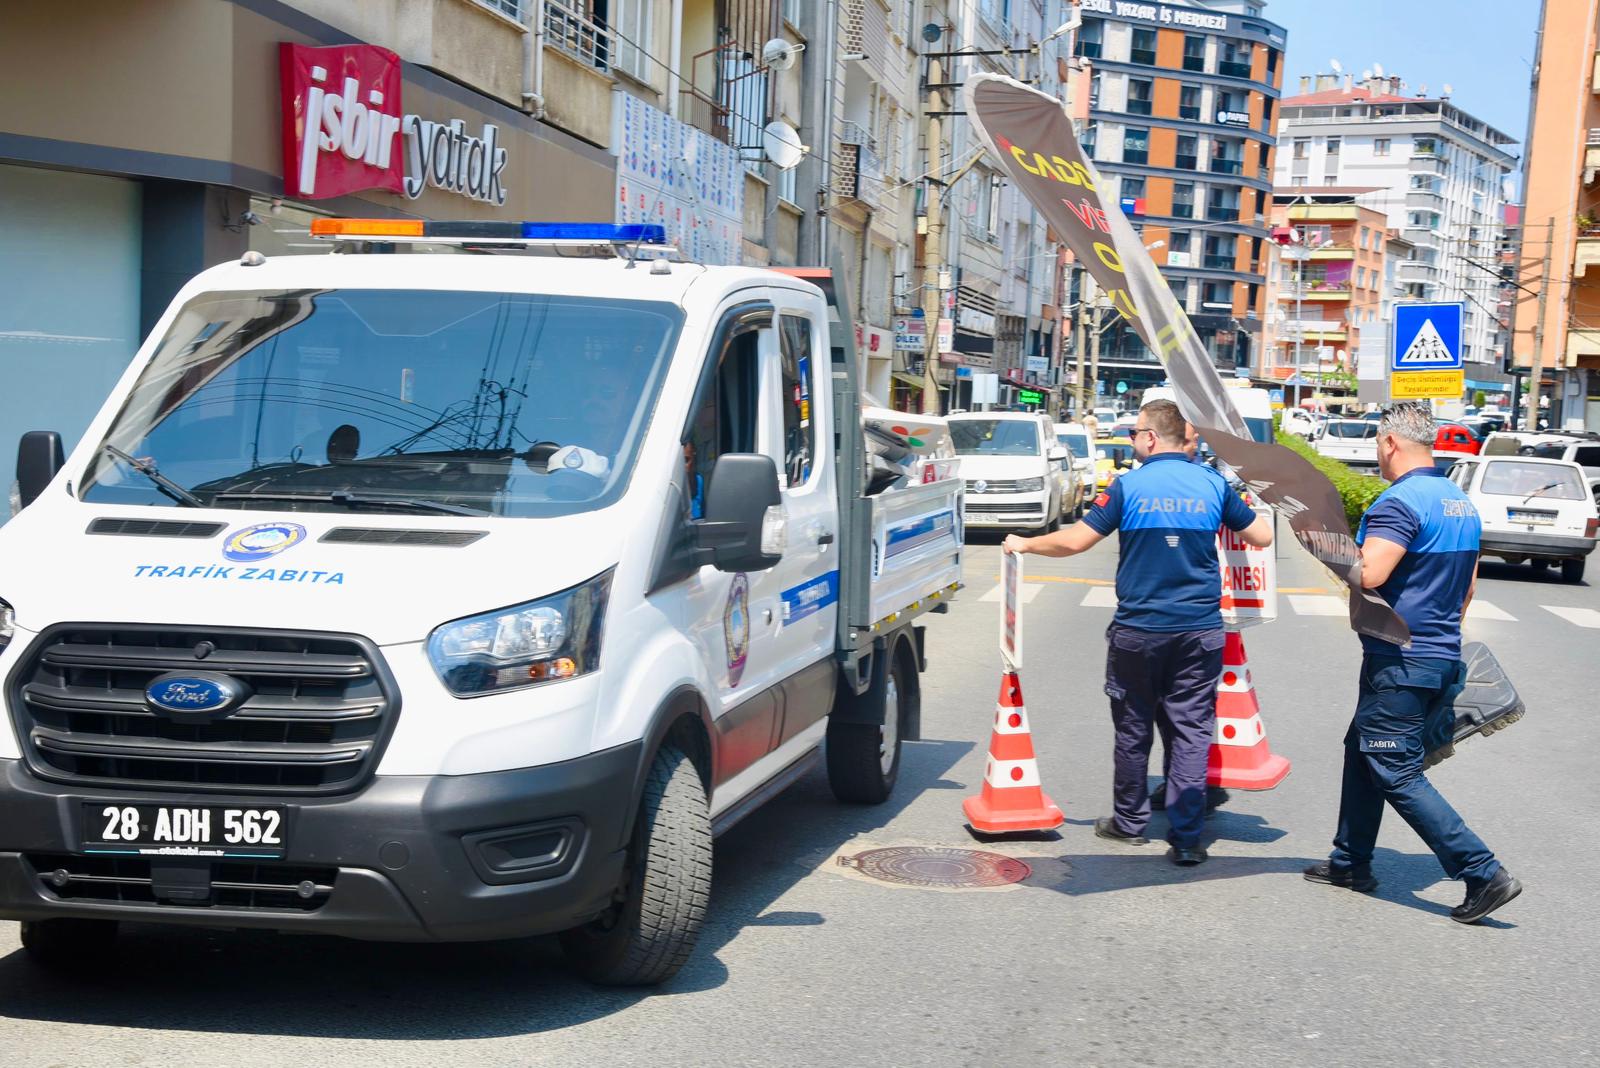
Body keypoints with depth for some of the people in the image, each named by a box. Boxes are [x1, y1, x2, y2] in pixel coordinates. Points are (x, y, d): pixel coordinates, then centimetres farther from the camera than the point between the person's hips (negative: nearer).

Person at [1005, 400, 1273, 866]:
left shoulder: (1128, 486, -7)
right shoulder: (1212, 484, 0)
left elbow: (1074, 540, -8)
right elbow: (1262, 537, 8)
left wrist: (1025, 544, 8)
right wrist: (1253, 509, 30)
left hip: (1139, 631, -1)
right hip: (1200, 631, 1)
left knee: (1134, 728, 13)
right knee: (1191, 731, 3)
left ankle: (1130, 823, 25)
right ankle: (1186, 838, -2)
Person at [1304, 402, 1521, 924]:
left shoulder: (1400, 503, -19)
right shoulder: (1462, 503, 12)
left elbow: (1367, 574, -29)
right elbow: (1467, 587, 19)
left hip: (1399, 665, -10)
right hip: (1442, 657, 10)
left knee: (1397, 773, -3)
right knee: (1362, 752, 20)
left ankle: (1483, 873, -7)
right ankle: (1351, 861, 30)